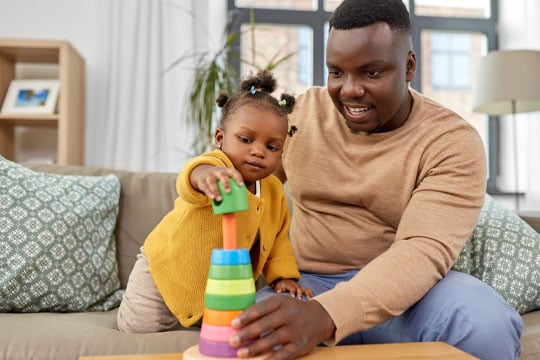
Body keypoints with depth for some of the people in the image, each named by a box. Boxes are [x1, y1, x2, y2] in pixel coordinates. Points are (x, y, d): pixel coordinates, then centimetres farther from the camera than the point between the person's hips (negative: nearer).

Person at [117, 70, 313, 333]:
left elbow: (278, 238, 5)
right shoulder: (214, 165, -30)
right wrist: (204, 175, -78)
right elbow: (188, 181, -55)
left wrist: (283, 276, -8)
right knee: (137, 327, -1)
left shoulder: (274, 190, -8)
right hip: (168, 272, -5)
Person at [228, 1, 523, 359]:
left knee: (487, 323, -31)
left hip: (402, 290, 0)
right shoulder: (301, 112, 2)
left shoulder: (453, 141, -10)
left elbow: (424, 251, -24)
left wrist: (325, 315, -41)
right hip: (308, 286, 1)